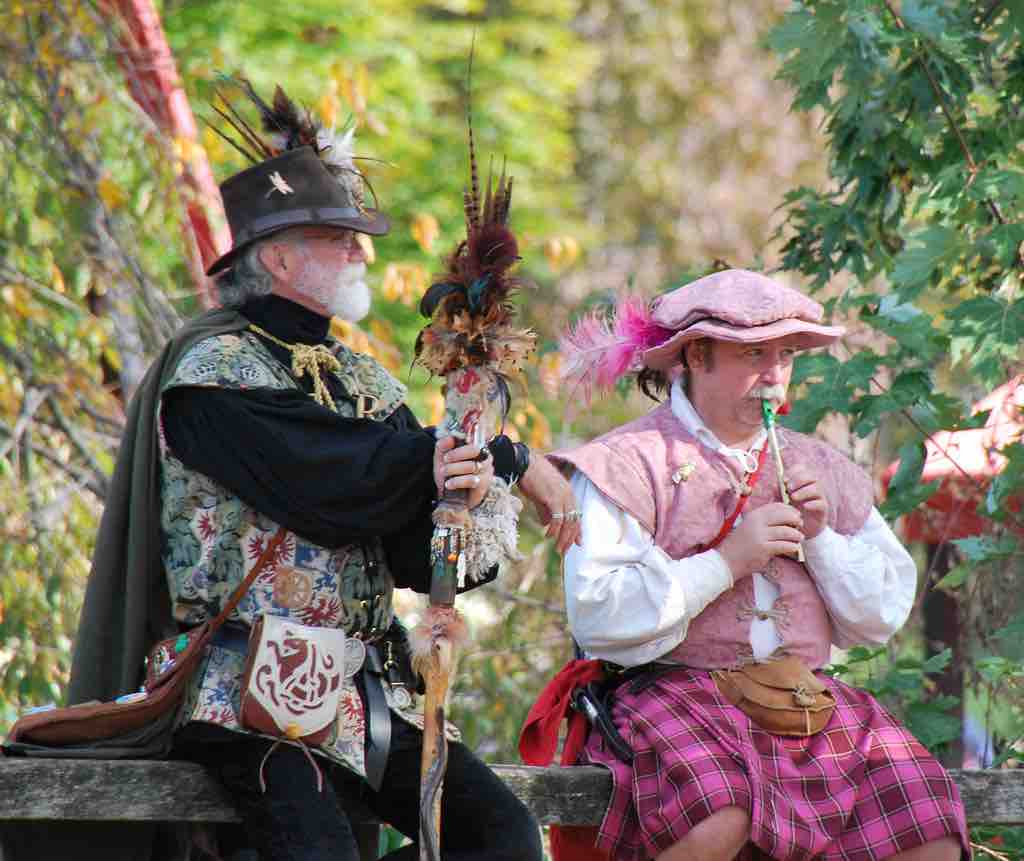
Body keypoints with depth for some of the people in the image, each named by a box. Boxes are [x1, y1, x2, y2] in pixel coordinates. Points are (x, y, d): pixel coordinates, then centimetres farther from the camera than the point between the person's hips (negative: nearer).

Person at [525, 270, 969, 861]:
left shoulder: (817, 469, 20)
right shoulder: (629, 463, 1)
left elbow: (884, 616, 17)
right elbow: (594, 614, -11)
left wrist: (821, 537, 1)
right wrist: (726, 561, -13)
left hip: (808, 704, 5)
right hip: (673, 695, -5)